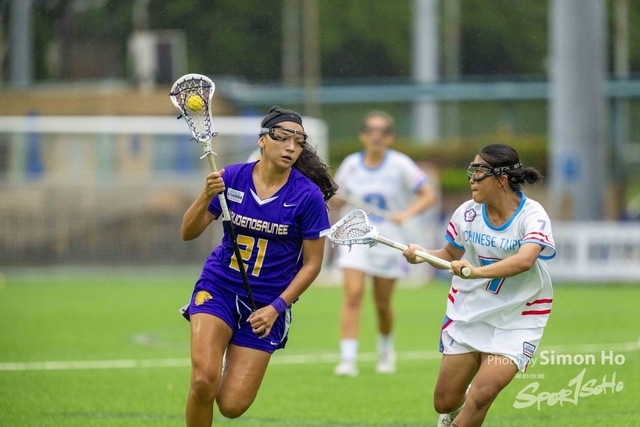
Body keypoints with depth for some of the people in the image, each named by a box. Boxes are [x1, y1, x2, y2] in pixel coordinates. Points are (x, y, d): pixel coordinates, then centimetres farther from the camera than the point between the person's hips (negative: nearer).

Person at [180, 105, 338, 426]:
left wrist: (276, 307, -12)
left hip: (267, 305, -1)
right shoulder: (231, 178, -5)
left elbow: (312, 264, -4)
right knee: (203, 381, -22)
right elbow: (188, 233, 0)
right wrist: (206, 197, -19)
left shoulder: (308, 196, -11)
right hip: (218, 288, 1)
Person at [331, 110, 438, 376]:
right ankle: (348, 359, -18)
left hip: (388, 241, -1)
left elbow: (429, 196, -6)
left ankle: (386, 352, 34)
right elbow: (337, 202, 12)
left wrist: (407, 213, -22)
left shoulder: (400, 165, -6)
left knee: (383, 303, 7)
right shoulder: (351, 165, 2)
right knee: (353, 295, -16)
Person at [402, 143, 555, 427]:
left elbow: (525, 260, -40)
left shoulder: (532, 216, -20)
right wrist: (423, 254, -10)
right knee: (445, 403, 6)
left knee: (482, 395, -22)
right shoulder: (467, 213, -5)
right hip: (469, 313, 4)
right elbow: (451, 254, 12)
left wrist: (477, 271, -54)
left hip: (517, 321, -4)